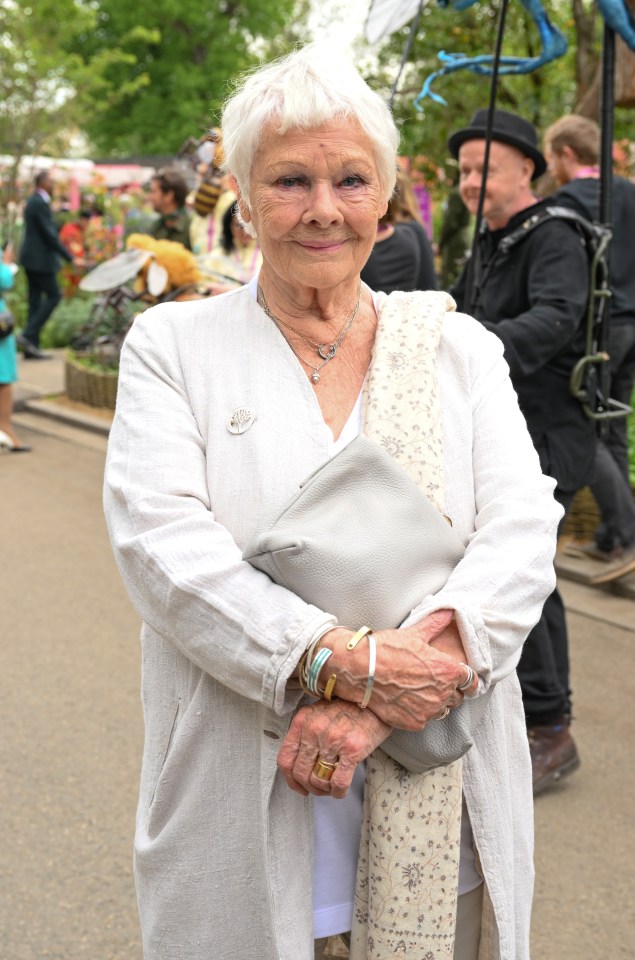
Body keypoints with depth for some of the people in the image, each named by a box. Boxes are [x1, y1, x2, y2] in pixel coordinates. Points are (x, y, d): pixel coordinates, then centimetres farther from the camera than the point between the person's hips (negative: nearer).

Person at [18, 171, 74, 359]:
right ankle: (28, 335, -8)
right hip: (40, 259, -10)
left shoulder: (34, 201, 15)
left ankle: (31, 347, 9)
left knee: (35, 301, 9)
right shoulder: (40, 203, -16)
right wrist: (70, 258, -17)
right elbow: (50, 235, -20)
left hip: (32, 258, 10)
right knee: (53, 296, -4)